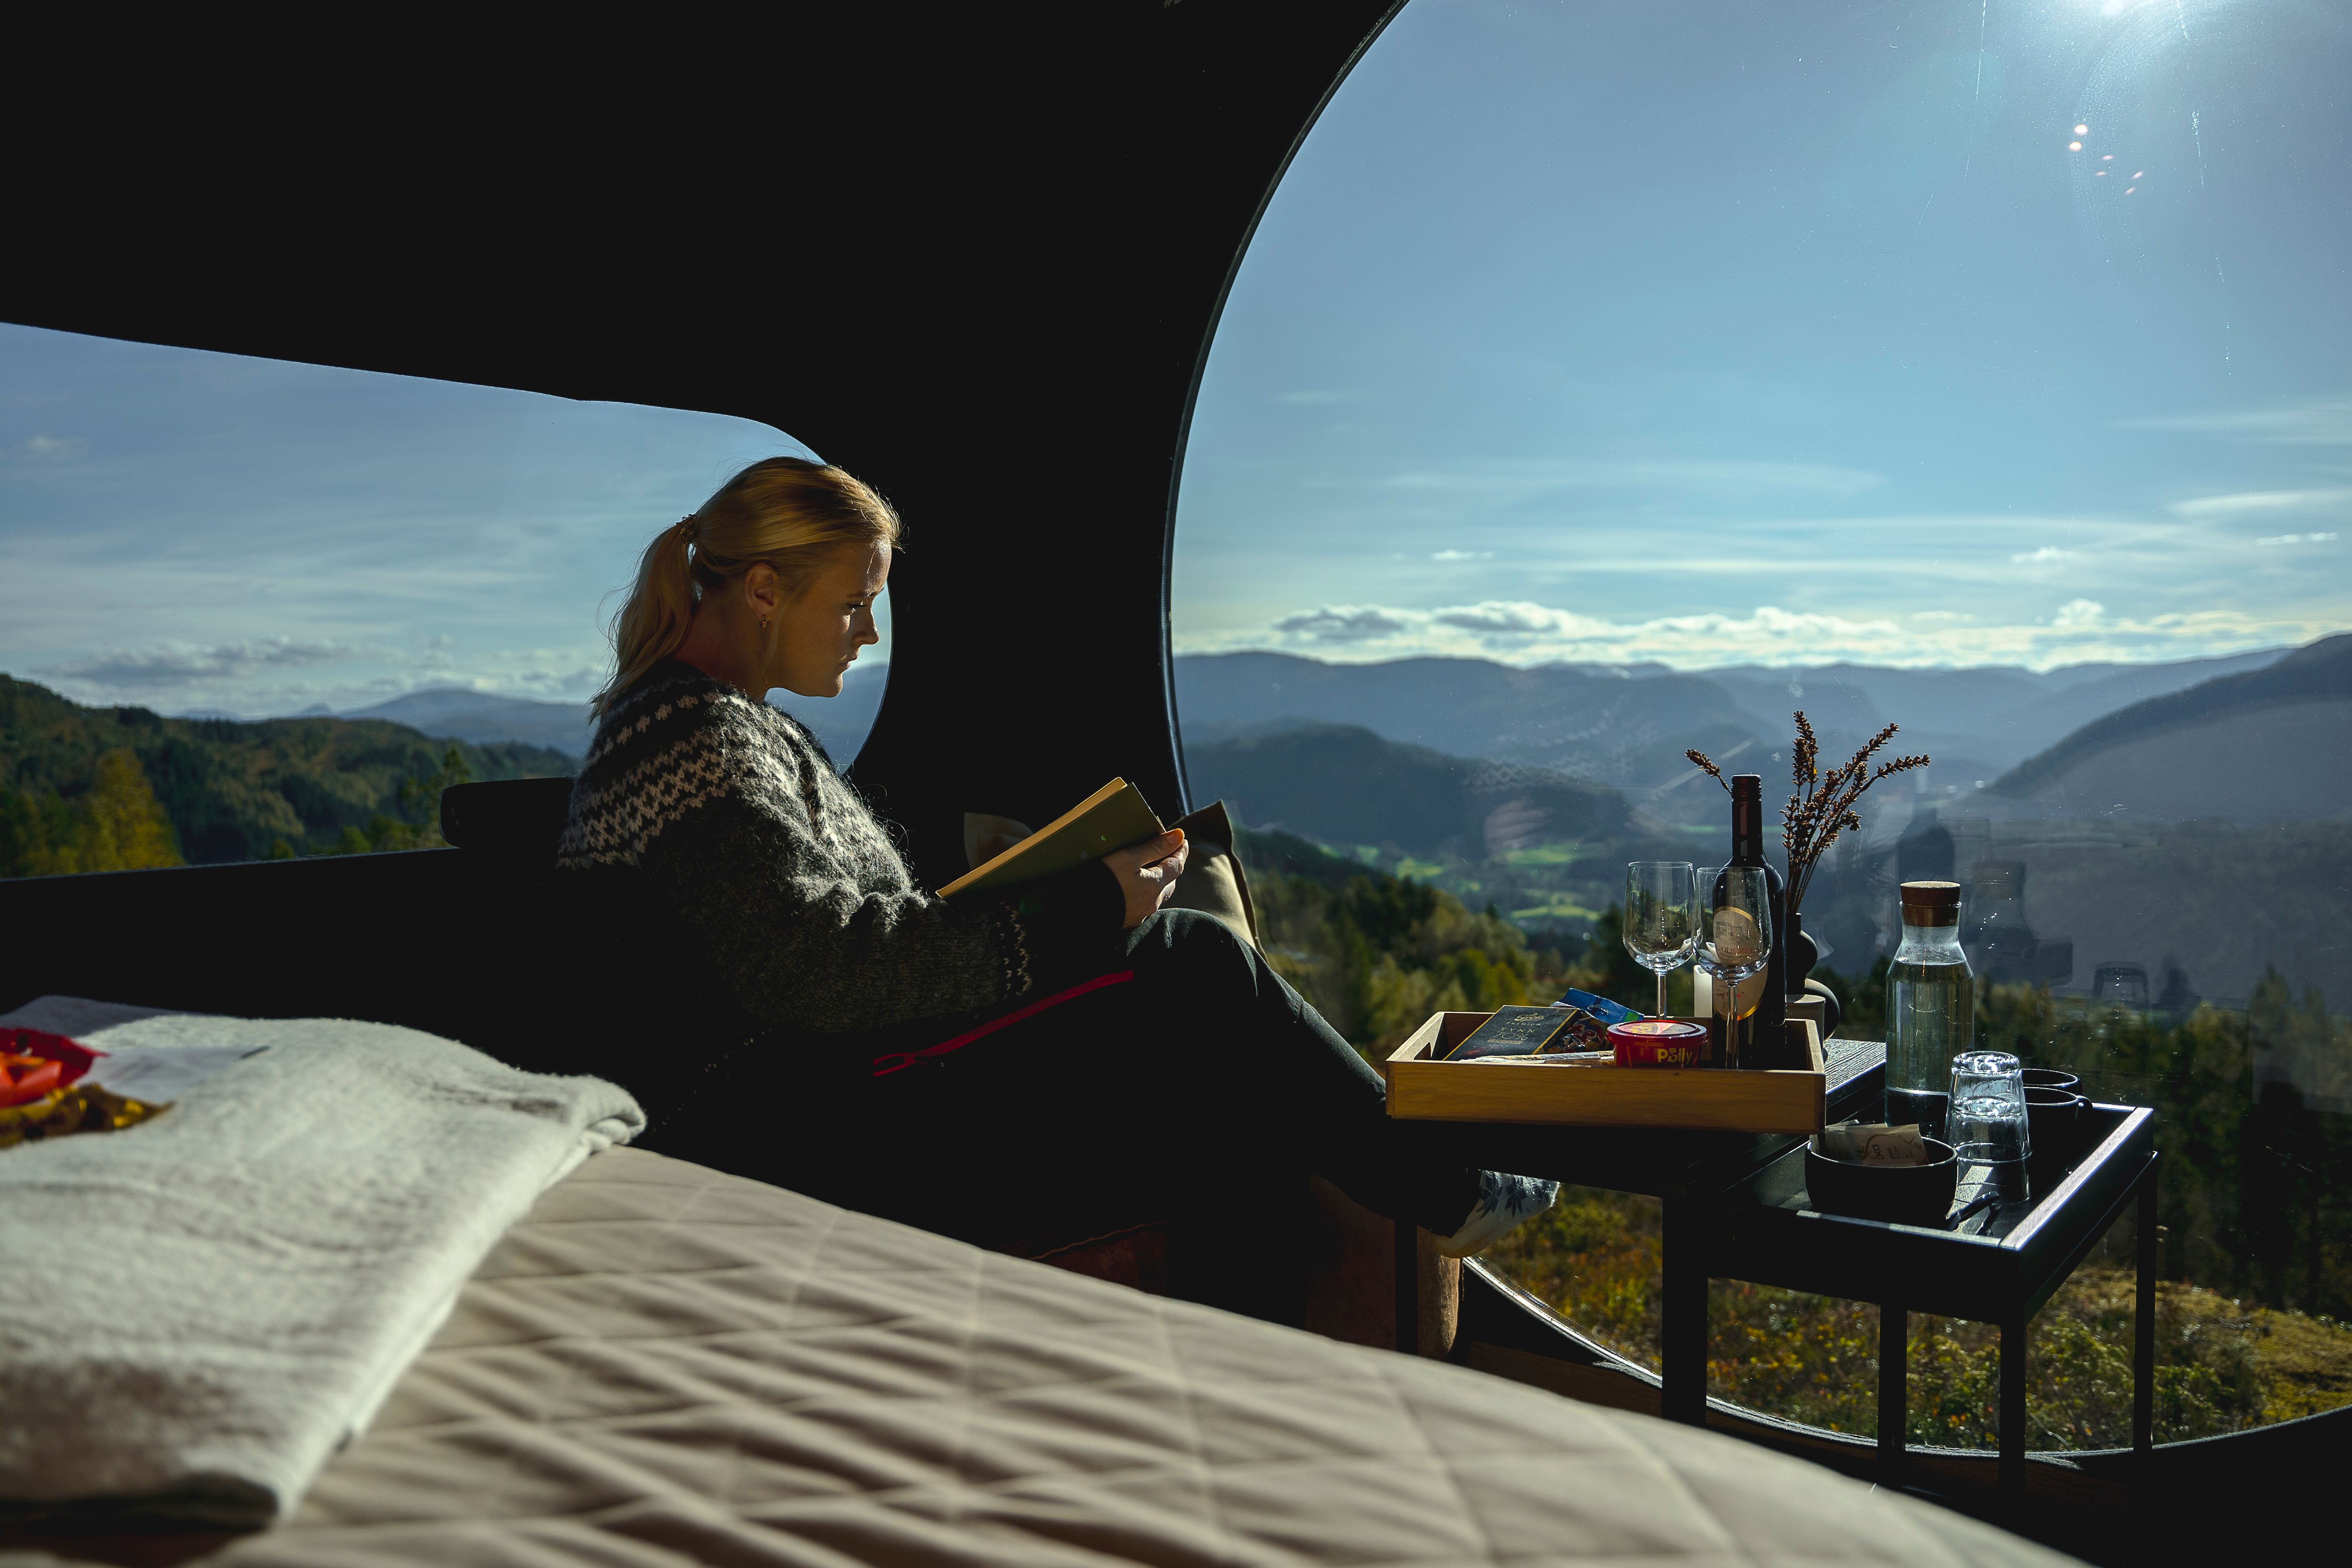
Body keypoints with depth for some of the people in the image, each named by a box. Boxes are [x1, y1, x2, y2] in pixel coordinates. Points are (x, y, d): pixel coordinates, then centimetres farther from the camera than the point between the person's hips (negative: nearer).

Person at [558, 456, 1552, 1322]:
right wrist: (1077, 920, -22)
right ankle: (1439, 1195, 4)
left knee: (1233, 1134, -2)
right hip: (813, 1140, -10)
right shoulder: (690, 736, -13)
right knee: (1193, 960, -13)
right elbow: (814, 972, -24)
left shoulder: (741, 729, 20)